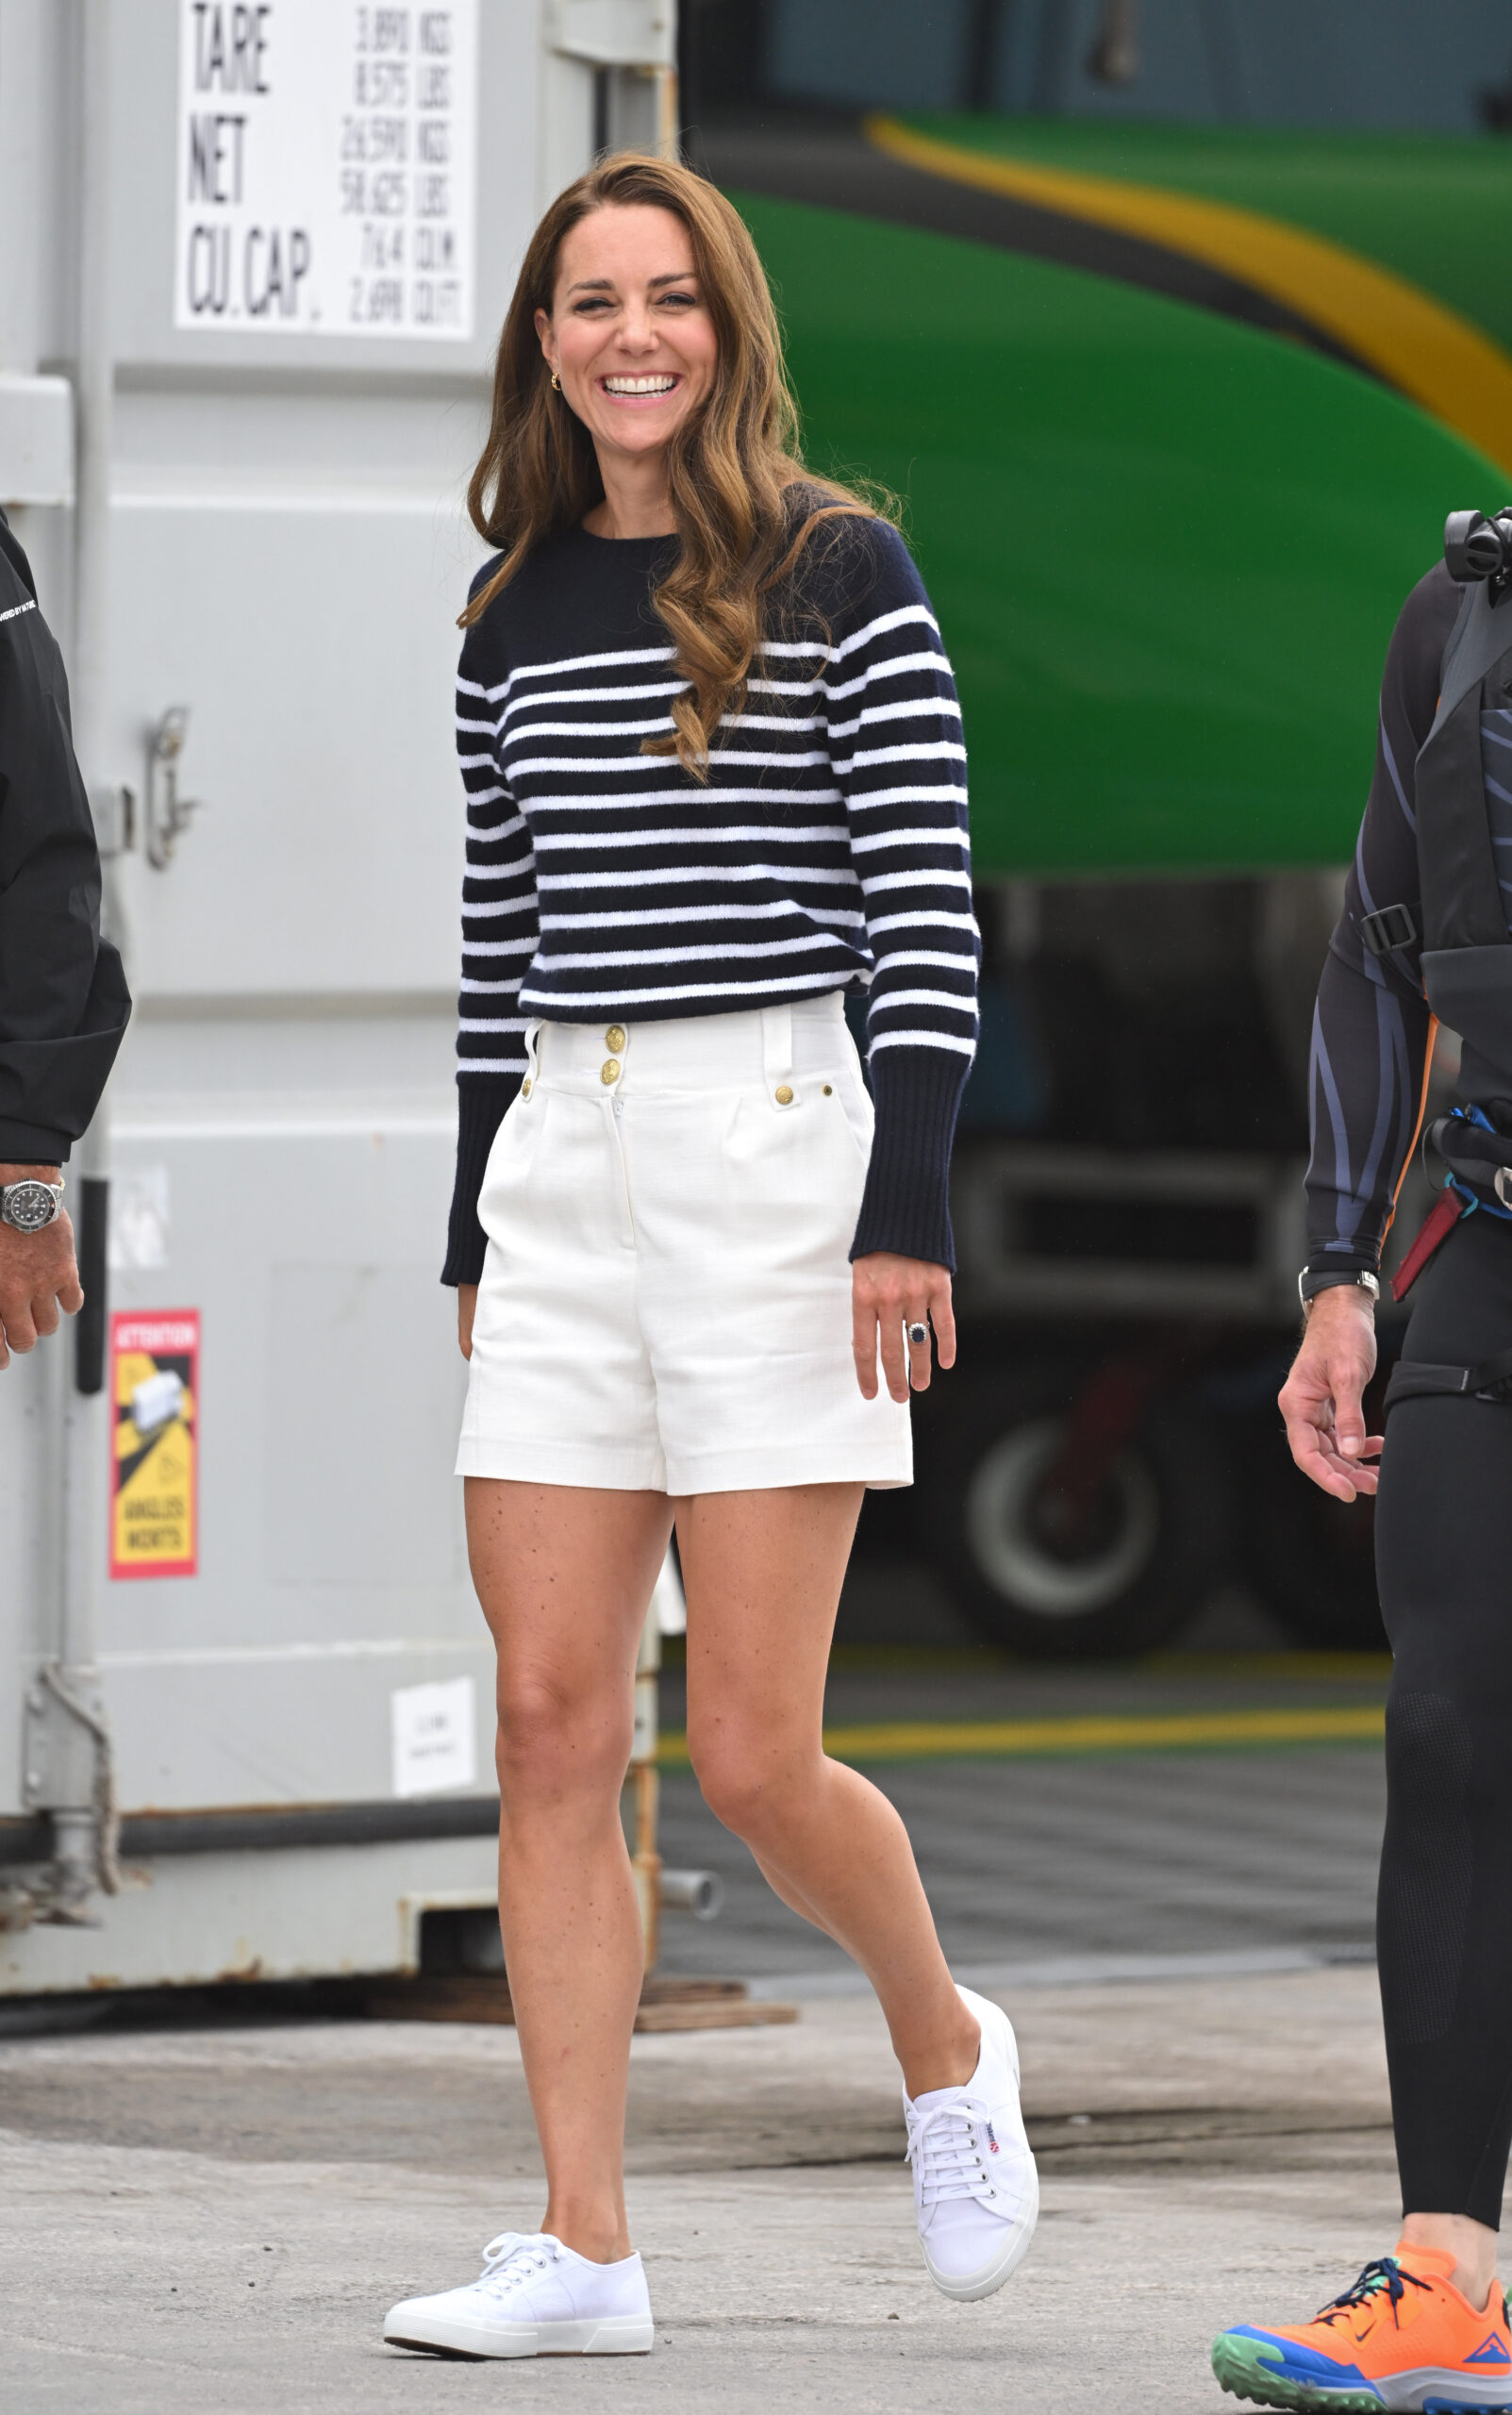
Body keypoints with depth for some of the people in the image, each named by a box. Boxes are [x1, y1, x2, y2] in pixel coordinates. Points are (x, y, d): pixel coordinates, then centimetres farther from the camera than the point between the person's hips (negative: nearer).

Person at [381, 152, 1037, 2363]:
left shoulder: (840, 574, -2)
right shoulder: (516, 610, 13)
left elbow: (925, 913, -5)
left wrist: (905, 1215, -12)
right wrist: (478, 1237, 16)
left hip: (769, 1144, -5)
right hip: (560, 1167, 5)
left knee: (754, 1757, -6)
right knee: (552, 1725, -2)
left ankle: (949, 2052, 23)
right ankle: (582, 2249, 0)